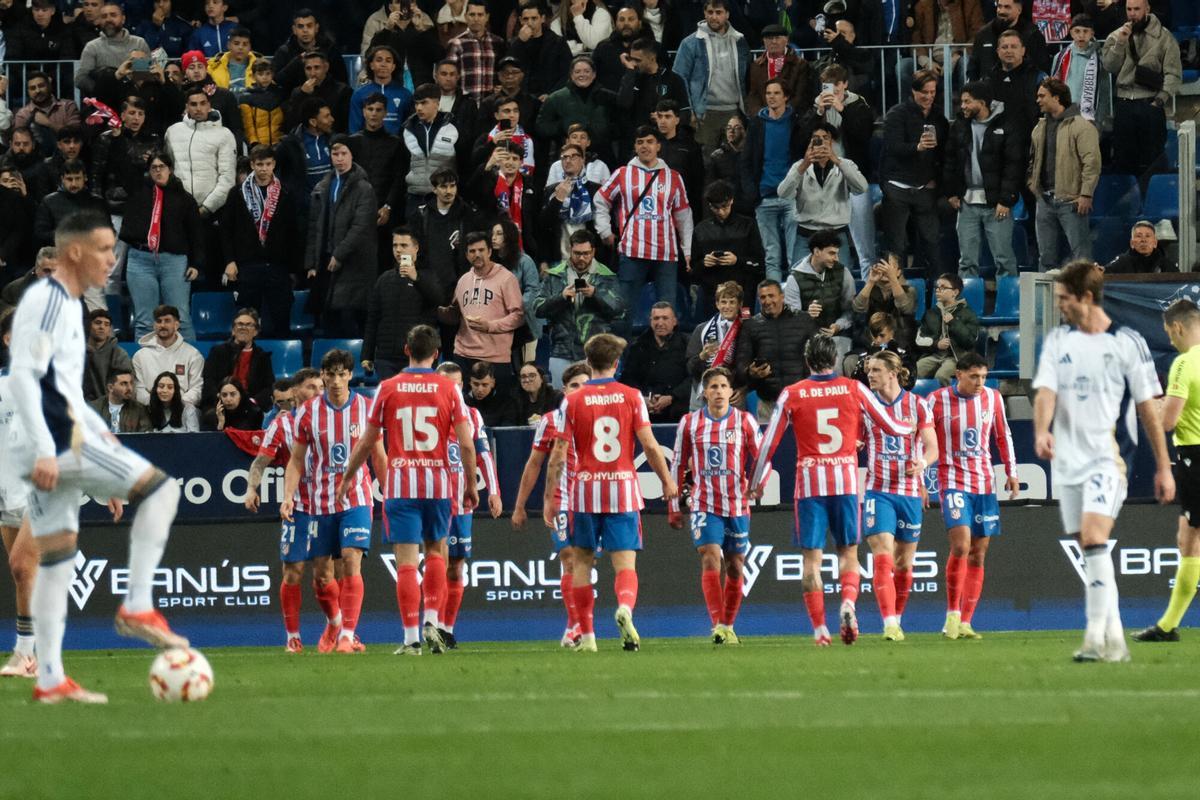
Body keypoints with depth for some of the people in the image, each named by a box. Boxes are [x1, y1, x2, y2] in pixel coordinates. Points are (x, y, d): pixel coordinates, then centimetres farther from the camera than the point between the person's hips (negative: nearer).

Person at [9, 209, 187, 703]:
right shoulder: (46, 301, -9)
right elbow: (22, 376, -19)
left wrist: (98, 432, 23)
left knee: (57, 556, 8)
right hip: (58, 441, -10)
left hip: (58, 446, 10)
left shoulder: (67, 305, 22)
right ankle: (137, 608, -10)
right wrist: (45, 450, -24)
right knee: (160, 488, -8)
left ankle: (49, 679, 8)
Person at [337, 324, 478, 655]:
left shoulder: (387, 389, 0)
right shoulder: (449, 389, 0)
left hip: (401, 484, -1)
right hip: (439, 483, 1)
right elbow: (466, 444, -3)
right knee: (436, 552, 20)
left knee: (406, 562, -3)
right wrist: (471, 485, 8)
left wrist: (347, 478, 19)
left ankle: (411, 638, -7)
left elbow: (366, 443, 5)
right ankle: (432, 621, 8)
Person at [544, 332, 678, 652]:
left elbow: (558, 454, -2)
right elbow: (650, 446, -3)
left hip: (585, 490, 0)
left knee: (582, 562, 12)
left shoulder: (572, 401, 0)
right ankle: (625, 607, -32)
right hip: (623, 488, 0)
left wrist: (549, 497, 4)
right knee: (625, 563, -1)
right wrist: (667, 481, 11)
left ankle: (586, 634, 11)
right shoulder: (632, 397, 0)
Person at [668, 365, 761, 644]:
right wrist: (674, 507, 10)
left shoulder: (745, 421, 2)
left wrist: (754, 485, -13)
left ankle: (729, 626, 20)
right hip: (703, 503, -1)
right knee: (710, 558, -17)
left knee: (735, 566, 7)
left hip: (737, 504, 1)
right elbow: (678, 465, 9)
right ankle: (717, 625, -22)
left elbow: (760, 458, 6)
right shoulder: (690, 423, 4)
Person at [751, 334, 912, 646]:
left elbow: (769, 443, 3)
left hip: (809, 483, -1)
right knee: (848, 551, 10)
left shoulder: (791, 394, 1)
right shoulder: (854, 389, 2)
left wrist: (756, 483, 15)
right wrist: (911, 427, 33)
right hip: (846, 481, 1)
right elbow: (891, 427, 10)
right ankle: (848, 602, -18)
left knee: (812, 556, 2)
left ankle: (819, 627, -4)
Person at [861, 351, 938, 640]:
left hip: (910, 492, 1)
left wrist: (922, 462, -22)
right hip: (878, 490, -1)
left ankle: (896, 619, 26)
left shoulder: (917, 405, 1)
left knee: (904, 563, 9)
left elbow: (932, 447, -1)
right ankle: (889, 624, -22)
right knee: (883, 558, -16)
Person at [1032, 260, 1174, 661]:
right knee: (1090, 551, 8)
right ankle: (1115, 637, 15)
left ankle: (1097, 636, -24)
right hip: (1067, 460, 5)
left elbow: (1147, 406, 1)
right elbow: (1045, 391, -3)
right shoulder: (1056, 340, 9)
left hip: (1107, 458, -5)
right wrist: (1041, 431, -25)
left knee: (1093, 539, -21)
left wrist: (1163, 467, 2)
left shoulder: (1127, 342, -2)